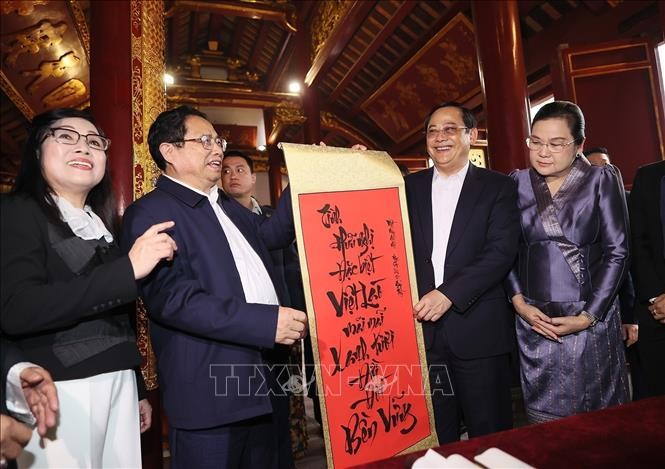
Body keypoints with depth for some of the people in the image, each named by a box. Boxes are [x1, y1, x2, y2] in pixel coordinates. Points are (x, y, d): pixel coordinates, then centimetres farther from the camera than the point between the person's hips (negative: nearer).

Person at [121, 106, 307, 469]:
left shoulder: (226, 205, 16)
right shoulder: (150, 213, -12)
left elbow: (271, 234, 15)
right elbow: (170, 296, -23)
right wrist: (266, 321, -27)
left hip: (263, 381, 9)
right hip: (210, 391, -8)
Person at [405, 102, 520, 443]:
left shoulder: (497, 186, 1)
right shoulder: (410, 186, 10)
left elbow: (502, 251, -10)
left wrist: (448, 294, -18)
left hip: (478, 330, -2)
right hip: (423, 327, 2)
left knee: (489, 436, 12)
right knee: (435, 438, 15)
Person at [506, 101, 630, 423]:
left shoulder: (602, 180, -1)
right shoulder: (517, 183, 3)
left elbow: (617, 252, -4)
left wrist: (588, 317, -9)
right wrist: (519, 302, -5)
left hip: (591, 318, -1)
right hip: (533, 319, 1)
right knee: (544, 414, 10)